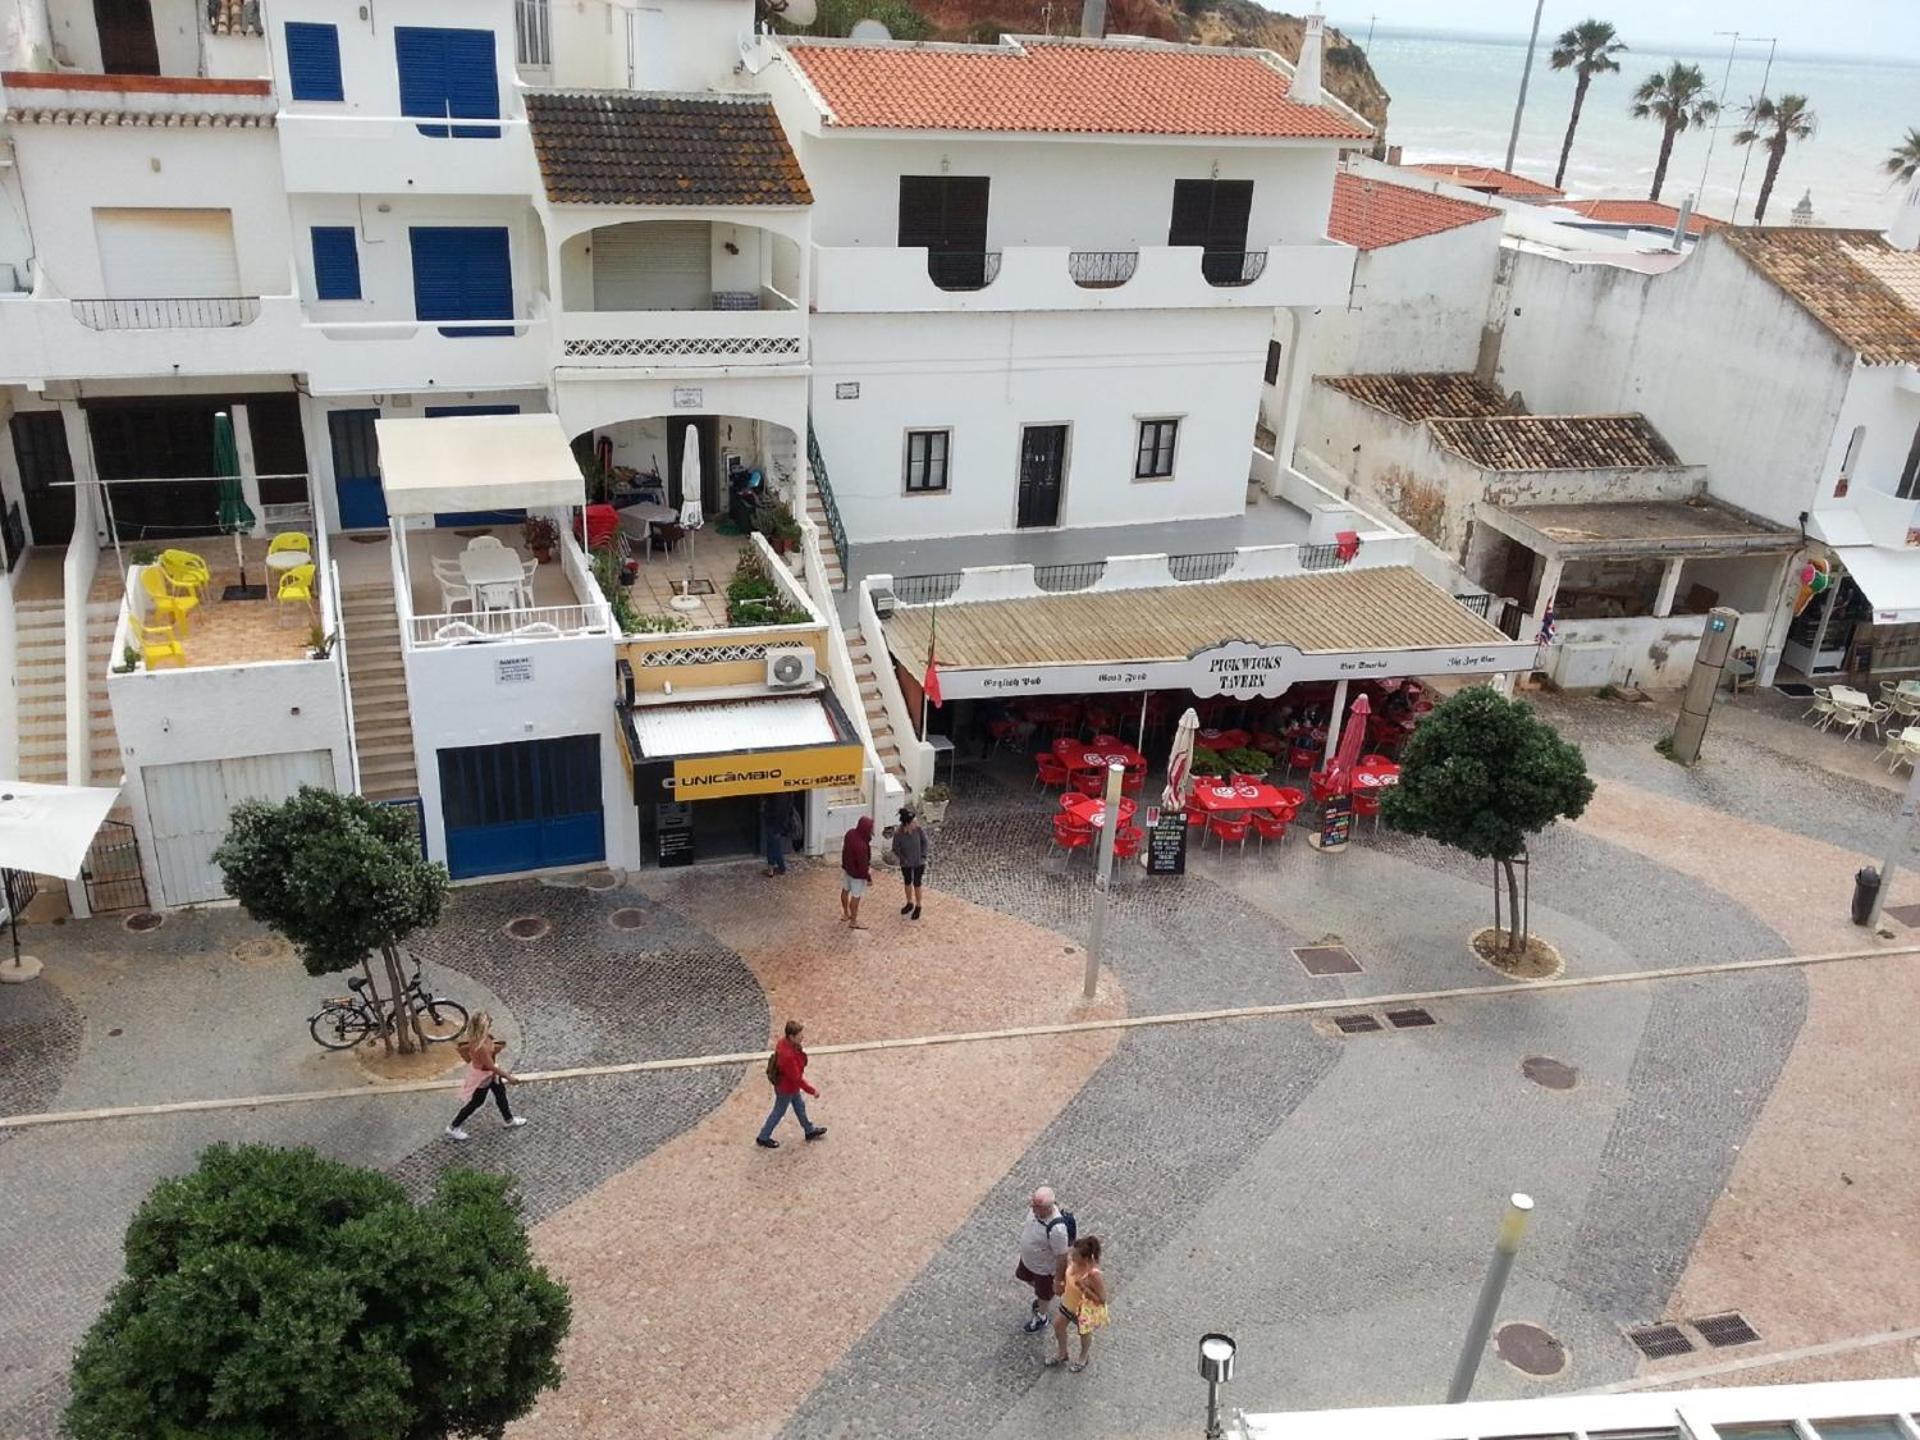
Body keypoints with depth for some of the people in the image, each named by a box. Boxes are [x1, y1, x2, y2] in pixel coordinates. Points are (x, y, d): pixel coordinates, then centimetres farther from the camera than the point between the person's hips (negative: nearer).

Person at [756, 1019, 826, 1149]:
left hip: (791, 1085, 8)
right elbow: (796, 1078, -31)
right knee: (778, 1112, 15)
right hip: (786, 1089, -8)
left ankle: (810, 1131, 49)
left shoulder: (784, 1041, -16)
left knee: (800, 1106, 27)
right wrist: (812, 1091, -21)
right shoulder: (788, 1056, -42)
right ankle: (763, 1138, 36)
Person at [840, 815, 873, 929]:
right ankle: (853, 922, 30)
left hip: (847, 867, 8)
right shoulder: (861, 846, -39)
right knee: (856, 897, 12)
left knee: (845, 890, 26)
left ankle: (845, 914, 48)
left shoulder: (850, 833, -16)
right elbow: (863, 865, -27)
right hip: (857, 873, -8)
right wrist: (869, 878, -11)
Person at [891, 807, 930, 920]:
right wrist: (903, 860, -14)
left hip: (919, 862, -1)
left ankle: (918, 907, 31)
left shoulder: (918, 828, -25)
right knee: (907, 883, 21)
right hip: (906, 863, 1)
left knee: (916, 884, 9)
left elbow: (925, 841, -7)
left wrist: (923, 856, -9)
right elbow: (896, 849, -11)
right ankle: (909, 904, 44)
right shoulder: (898, 832, -27)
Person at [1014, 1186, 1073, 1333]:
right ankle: (1042, 1296, 64)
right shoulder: (1038, 1208, -24)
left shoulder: (1056, 1229, -45)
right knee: (1024, 1278, 33)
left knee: (1044, 1295, 24)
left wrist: (1058, 1280, -18)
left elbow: (1061, 1257, -30)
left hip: (1045, 1268, -7)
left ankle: (1041, 1318, 55)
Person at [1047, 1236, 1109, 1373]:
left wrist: (1083, 1288, -39)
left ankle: (1083, 1359, 56)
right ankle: (1062, 1354, 55)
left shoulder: (1094, 1274, -42)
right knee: (1058, 1325, 25)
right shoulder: (1072, 1258, -22)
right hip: (1069, 1302, 7)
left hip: (1085, 1310, -7)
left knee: (1084, 1334, 24)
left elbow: (1102, 1299, -31)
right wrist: (1063, 1286, 0)